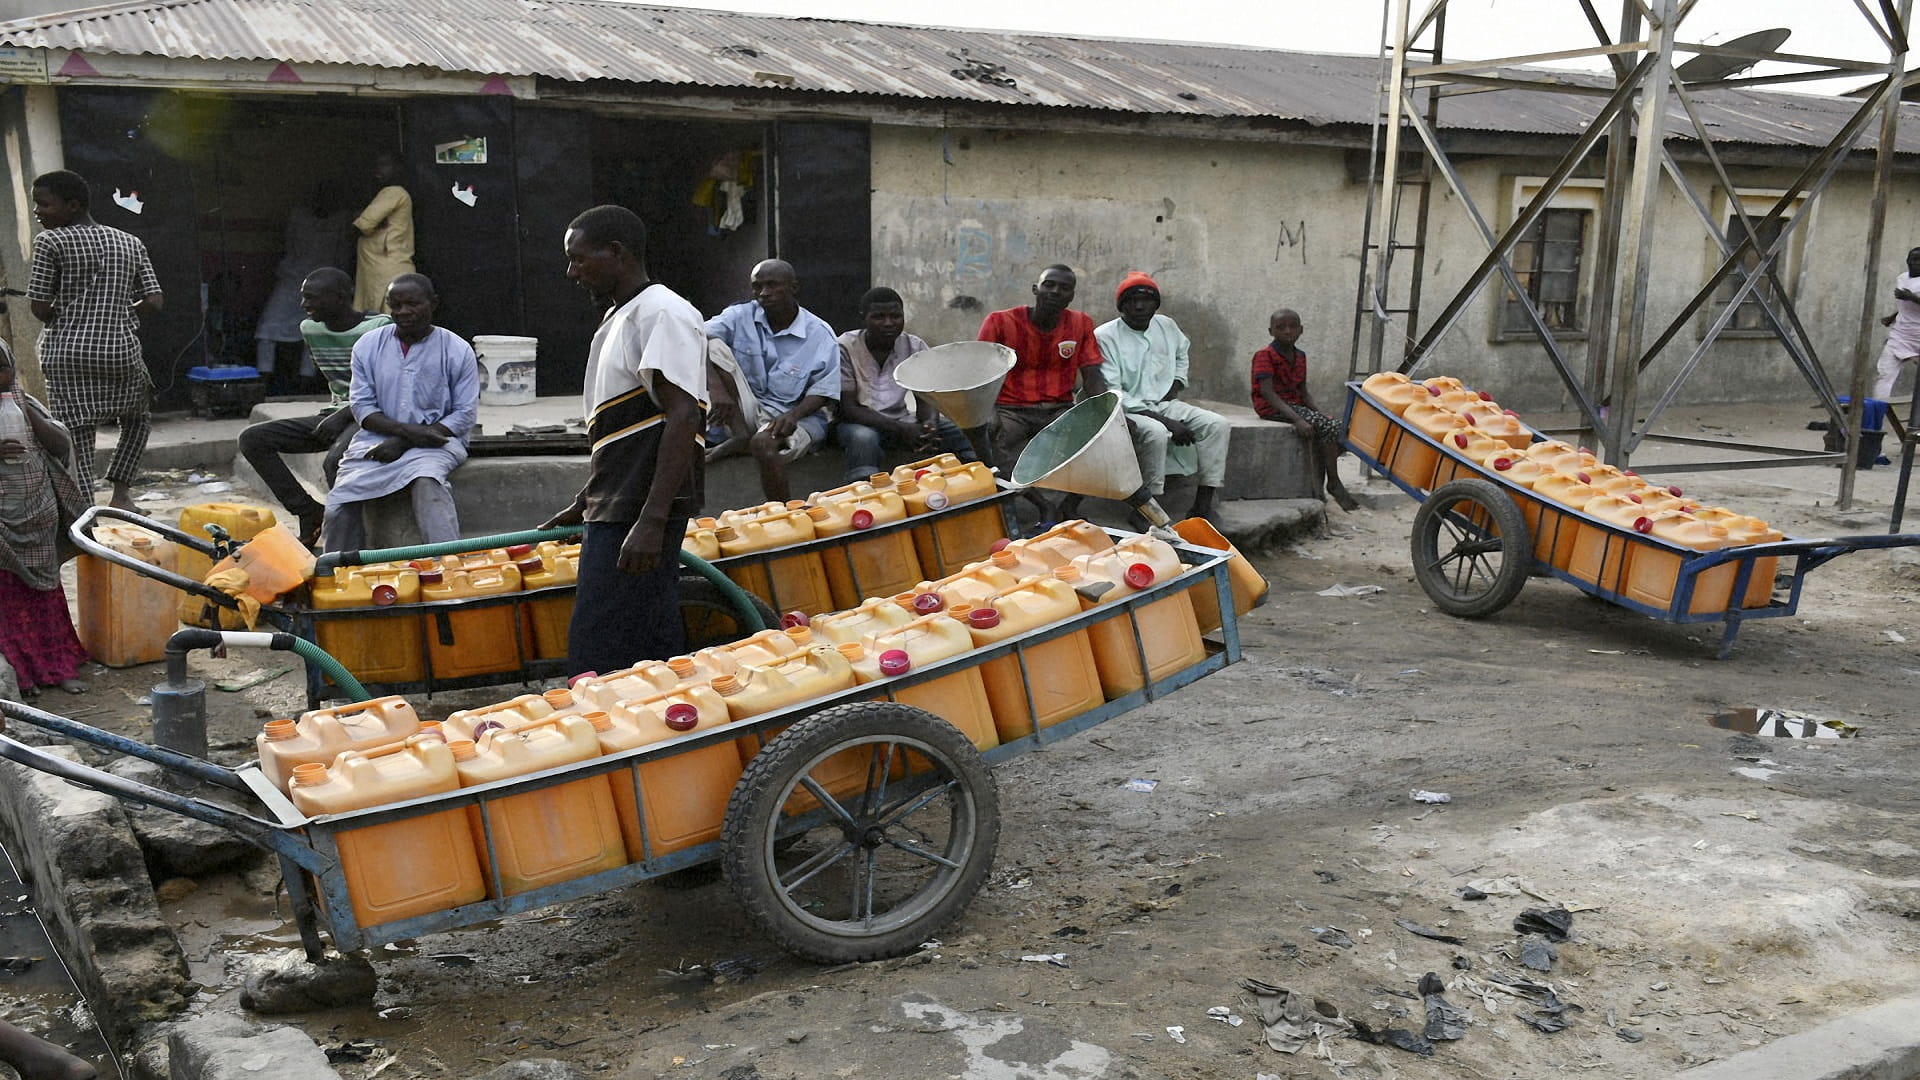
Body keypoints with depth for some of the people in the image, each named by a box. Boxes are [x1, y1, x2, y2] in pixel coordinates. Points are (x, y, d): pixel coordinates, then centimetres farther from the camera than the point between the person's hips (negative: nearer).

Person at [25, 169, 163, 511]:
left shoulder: (50, 241, -3)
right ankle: (120, 493, 14)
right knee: (137, 419, 27)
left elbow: (39, 307, -4)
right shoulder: (131, 244, 9)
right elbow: (154, 302, 3)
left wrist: (64, 324, 16)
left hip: (67, 355, -3)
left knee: (77, 441, 0)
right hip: (121, 351, 3)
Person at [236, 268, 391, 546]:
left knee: (335, 460, -37)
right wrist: (333, 413, 7)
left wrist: (344, 414, -22)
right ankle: (309, 514, -7)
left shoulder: (379, 328, -13)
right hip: (337, 413, 8)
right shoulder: (310, 328, 9)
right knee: (252, 438, -5)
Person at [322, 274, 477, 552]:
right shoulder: (368, 346, 9)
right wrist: (407, 430, -16)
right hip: (377, 441, 4)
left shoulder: (457, 351, 0)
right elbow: (362, 405, 4)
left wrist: (402, 443, -12)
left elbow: (465, 414, -3)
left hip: (436, 440, -3)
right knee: (339, 507, -18)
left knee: (427, 483, -37)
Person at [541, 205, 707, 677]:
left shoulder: (662, 313, -10)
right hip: (615, 513, 10)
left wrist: (651, 521, -26)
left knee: (594, 659, -11)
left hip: (642, 513, -10)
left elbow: (682, 418, -20)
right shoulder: (616, 318, 21)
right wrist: (582, 505, 27)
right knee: (654, 653, 12)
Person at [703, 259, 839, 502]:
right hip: (745, 411, 3)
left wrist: (793, 416, -25)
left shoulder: (820, 334, -3)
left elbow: (822, 392, -3)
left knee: (764, 442, -39)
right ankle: (741, 434, -27)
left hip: (795, 414, -3)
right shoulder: (741, 316, 1)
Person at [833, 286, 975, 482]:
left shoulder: (915, 347, -2)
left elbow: (926, 399, -1)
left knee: (958, 430, -16)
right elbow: (848, 408, -17)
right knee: (863, 438, -38)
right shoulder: (845, 348, -15)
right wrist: (900, 429, -28)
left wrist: (930, 423, -27)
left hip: (901, 419, 4)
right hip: (859, 422, -4)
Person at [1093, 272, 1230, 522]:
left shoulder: (1167, 326, 6)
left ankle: (1203, 504, -14)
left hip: (1164, 404, 7)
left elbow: (1182, 353, 32)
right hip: (1127, 410, -6)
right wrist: (1165, 420, -23)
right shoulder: (1105, 336, -13)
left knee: (1218, 425, -14)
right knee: (1156, 432, -38)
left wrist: (1176, 384, 10)